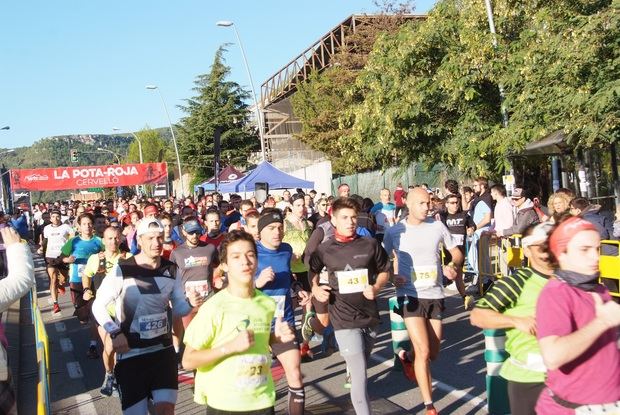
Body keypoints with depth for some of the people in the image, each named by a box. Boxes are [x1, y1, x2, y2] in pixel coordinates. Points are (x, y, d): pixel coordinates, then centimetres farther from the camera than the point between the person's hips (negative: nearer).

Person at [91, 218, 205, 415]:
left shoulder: (170, 270, 1)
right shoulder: (122, 270, -12)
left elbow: (178, 307, 9)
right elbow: (98, 306, -6)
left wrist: (190, 303, -13)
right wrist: (115, 333, -18)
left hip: (164, 350, 3)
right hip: (131, 353, -3)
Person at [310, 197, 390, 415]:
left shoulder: (370, 244, -1)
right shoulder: (324, 250, -3)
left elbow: (384, 271, 11)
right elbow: (313, 270, 16)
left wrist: (376, 287, -7)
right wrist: (315, 288, -2)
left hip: (370, 316, 3)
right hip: (344, 320, -3)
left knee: (360, 369, 20)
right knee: (360, 376, -8)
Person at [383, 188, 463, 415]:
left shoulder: (438, 227, -1)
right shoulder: (395, 232, -6)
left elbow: (457, 253, 10)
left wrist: (453, 266, -11)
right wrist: (392, 276, -13)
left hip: (435, 295, 3)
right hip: (410, 295, -3)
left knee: (433, 354, 13)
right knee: (423, 351, -12)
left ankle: (407, 357, 47)